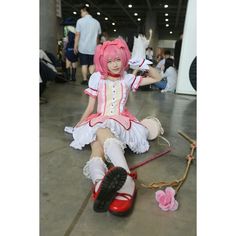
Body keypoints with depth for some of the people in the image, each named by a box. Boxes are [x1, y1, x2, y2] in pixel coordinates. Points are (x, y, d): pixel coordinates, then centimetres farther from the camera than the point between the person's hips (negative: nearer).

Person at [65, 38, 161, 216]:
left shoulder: (128, 79, 15)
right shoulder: (97, 78, 13)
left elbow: (157, 78, 20)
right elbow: (90, 107, 14)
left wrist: (143, 64, 7)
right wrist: (78, 126, 9)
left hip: (121, 123, -1)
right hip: (99, 122, 1)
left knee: (102, 132, -39)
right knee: (97, 146, -36)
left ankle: (101, 187, -62)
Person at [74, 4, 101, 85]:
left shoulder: (80, 21, -5)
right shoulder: (96, 22, 4)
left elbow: (77, 35, -6)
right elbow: (97, 36, 8)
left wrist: (75, 46, 1)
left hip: (83, 47, -2)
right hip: (93, 48, 2)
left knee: (84, 64, 6)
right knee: (92, 64, 10)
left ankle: (85, 80, 8)